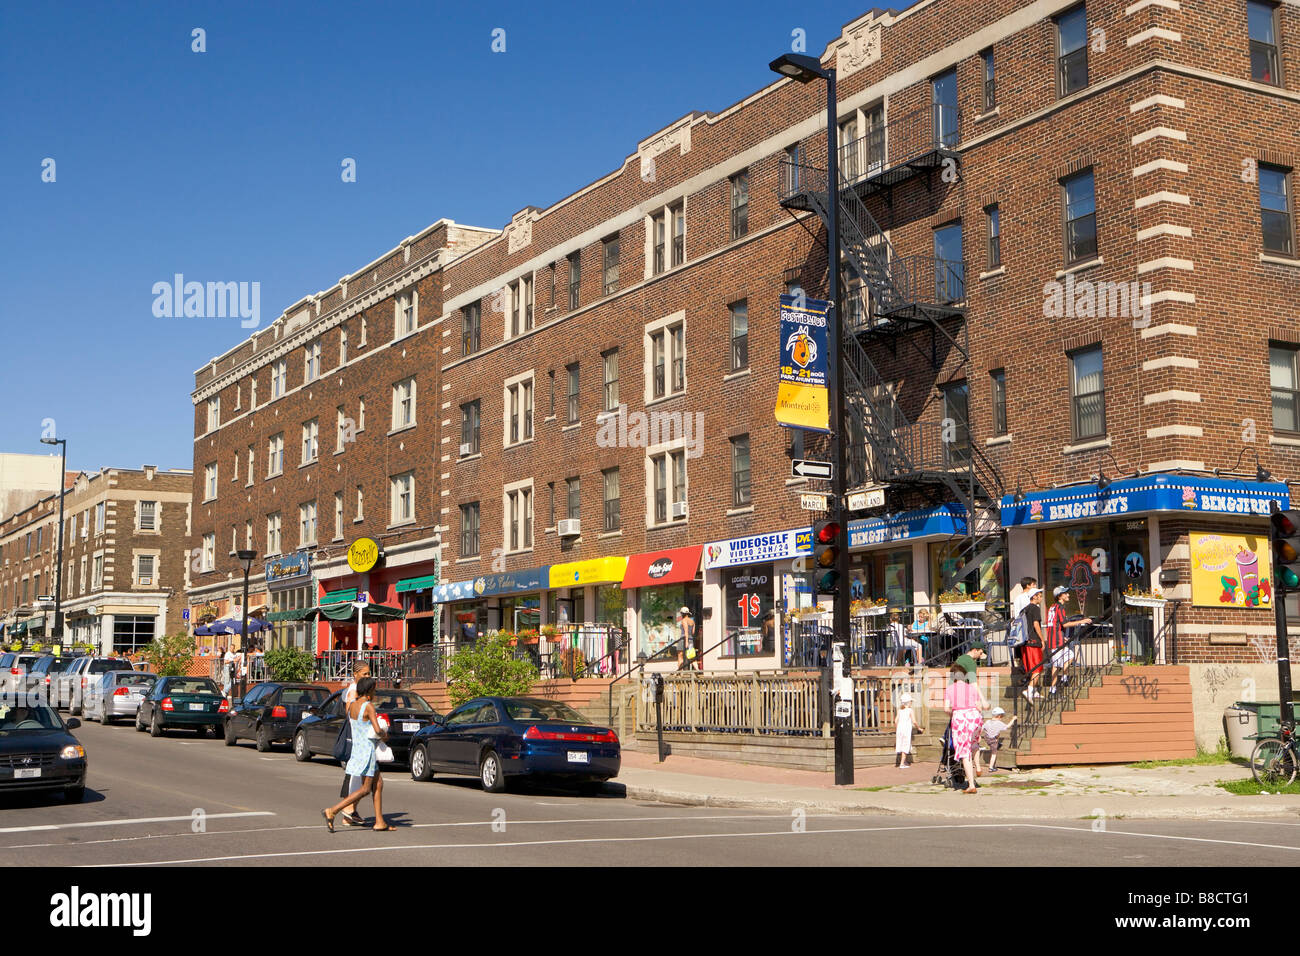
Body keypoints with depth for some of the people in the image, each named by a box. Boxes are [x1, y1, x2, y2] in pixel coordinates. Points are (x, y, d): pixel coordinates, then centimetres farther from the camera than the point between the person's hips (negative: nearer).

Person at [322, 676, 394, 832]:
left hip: (356, 748, 9)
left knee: (378, 784, 15)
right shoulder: (369, 706, -16)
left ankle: (380, 822, 16)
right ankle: (331, 812, -10)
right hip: (367, 749, -9)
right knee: (365, 789, -3)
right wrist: (384, 735, 0)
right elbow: (377, 730, -24)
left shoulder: (351, 705, 7)